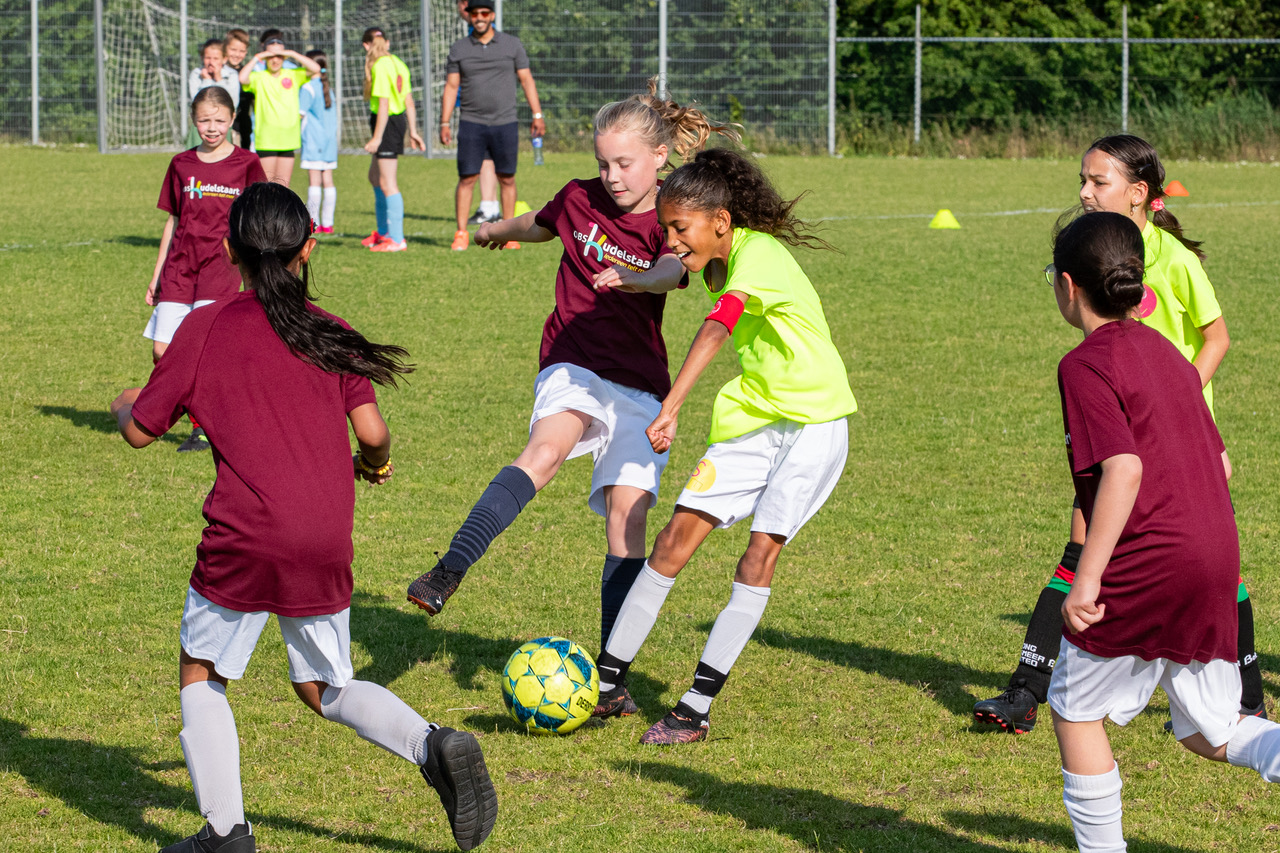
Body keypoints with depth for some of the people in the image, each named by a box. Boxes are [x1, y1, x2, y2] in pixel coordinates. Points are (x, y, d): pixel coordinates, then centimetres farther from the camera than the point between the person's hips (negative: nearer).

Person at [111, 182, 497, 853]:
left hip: (243, 541, -3)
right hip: (326, 546, 3)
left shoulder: (206, 327, 1)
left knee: (202, 674, 14)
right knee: (324, 688, 17)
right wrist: (376, 463, 23)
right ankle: (434, 746, -7)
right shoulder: (331, 334, 8)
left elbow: (142, 430, 5)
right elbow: (371, 430, 0)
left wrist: (124, 406, 28)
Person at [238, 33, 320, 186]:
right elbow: (243, 78, -21)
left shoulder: (293, 75, 8)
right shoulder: (259, 77, -1)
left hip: (288, 139, 3)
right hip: (266, 140, -3)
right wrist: (257, 58, -12)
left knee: (283, 183, 6)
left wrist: (293, 54, -7)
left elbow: (315, 69, -3)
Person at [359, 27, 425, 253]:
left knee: (387, 183, -5)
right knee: (375, 177, 22)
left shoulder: (380, 67, -16)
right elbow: (409, 101, 12)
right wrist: (413, 131, 18)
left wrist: (377, 137, -18)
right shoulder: (398, 64, 10)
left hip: (387, 123, -9)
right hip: (399, 120, 9)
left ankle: (397, 240, -4)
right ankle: (383, 232, 31)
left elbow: (383, 105, -20)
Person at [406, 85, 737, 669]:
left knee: (628, 512, -10)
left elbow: (672, 270, -27)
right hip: (572, 364, 0)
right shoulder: (581, 201, 4)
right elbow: (537, 225, 29)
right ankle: (448, 572, -46)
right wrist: (497, 230, 50)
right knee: (547, 447, -32)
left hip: (639, 385, 0)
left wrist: (632, 279, -50)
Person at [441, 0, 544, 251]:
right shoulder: (459, 49, 6)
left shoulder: (512, 45, 5)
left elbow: (526, 79, 6)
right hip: (471, 124, 0)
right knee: (466, 178, -5)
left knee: (507, 178, 3)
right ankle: (461, 234, -1)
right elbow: (451, 86, 6)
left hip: (505, 124, 0)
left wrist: (537, 115, -1)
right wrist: (445, 123, -1)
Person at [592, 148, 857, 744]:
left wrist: (671, 408, -49)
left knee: (761, 550, -15)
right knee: (678, 534, 0)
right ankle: (608, 679, 7)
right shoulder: (722, 264, 4)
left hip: (813, 421, -8)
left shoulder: (758, 255, -23)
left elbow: (716, 330, -38)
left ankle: (697, 707, -12)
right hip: (754, 418, 8)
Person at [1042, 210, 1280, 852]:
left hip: (1144, 565, -8)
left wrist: (1087, 579, -22)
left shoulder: (1086, 365, -9)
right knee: (1206, 733, 15)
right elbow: (1218, 462, 18)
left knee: (1074, 708, 12)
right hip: (1217, 561, 8)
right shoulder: (1168, 354, 16)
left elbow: (1123, 468, -21)